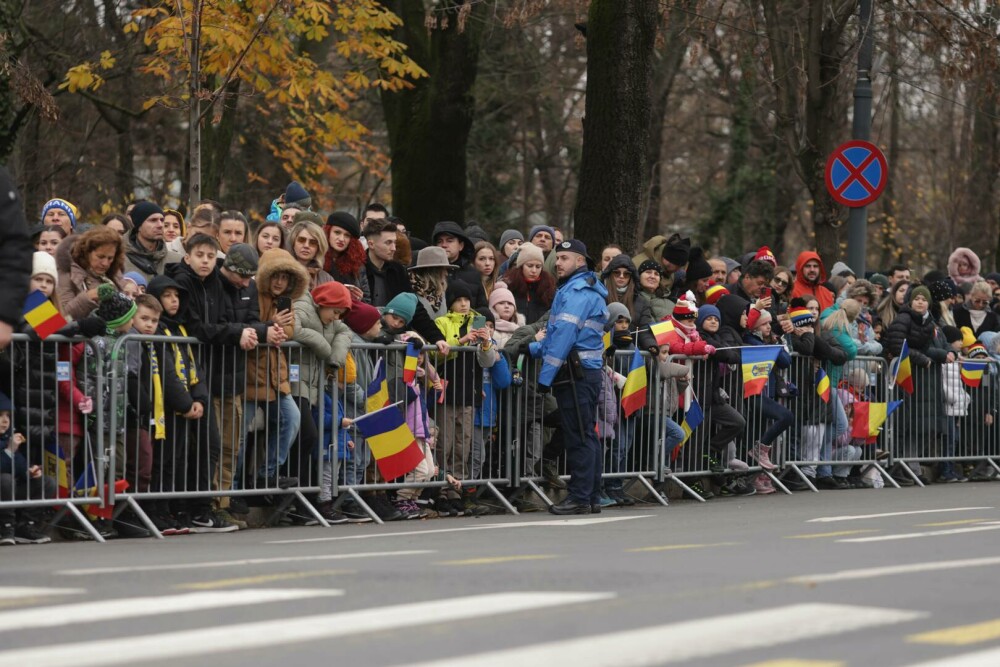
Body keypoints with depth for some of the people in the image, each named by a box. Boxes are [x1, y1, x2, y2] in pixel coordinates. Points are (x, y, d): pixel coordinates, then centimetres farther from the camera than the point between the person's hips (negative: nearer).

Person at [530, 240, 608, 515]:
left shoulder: (578, 291, -12)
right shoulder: (586, 290, 19)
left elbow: (565, 334, -19)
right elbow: (559, 334, 23)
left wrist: (546, 376, -18)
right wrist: (534, 348, 14)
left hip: (577, 374, -10)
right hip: (589, 371, 10)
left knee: (579, 437, -8)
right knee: (586, 436, 11)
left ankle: (580, 498, -7)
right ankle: (591, 497, 15)